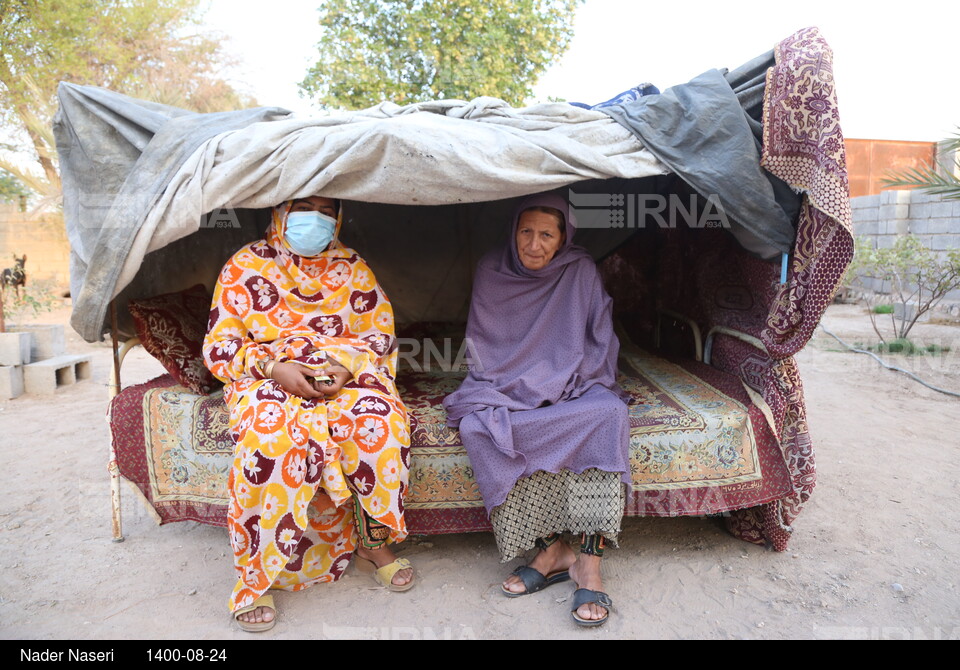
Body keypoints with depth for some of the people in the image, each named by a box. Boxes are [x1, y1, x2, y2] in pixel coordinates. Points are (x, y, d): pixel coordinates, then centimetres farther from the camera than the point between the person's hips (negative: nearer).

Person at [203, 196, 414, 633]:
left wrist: (347, 365, -12)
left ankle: (373, 541, -11)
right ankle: (255, 576, -20)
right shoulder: (245, 267, 8)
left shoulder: (353, 268, 13)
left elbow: (380, 335, 9)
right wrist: (273, 367, -16)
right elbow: (219, 347, 3)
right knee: (271, 432, -36)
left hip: (343, 377, 2)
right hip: (268, 378, -1)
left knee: (380, 417, -31)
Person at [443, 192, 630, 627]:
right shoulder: (491, 270, 2)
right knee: (476, 426, -31)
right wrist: (497, 388, -4)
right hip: (506, 389, 1)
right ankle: (552, 551, -23)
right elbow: (481, 344, 9)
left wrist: (571, 386, -7)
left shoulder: (581, 271, 0)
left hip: (570, 388, 0)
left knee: (608, 413, -33)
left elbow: (600, 341, 5)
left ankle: (590, 562, -28)